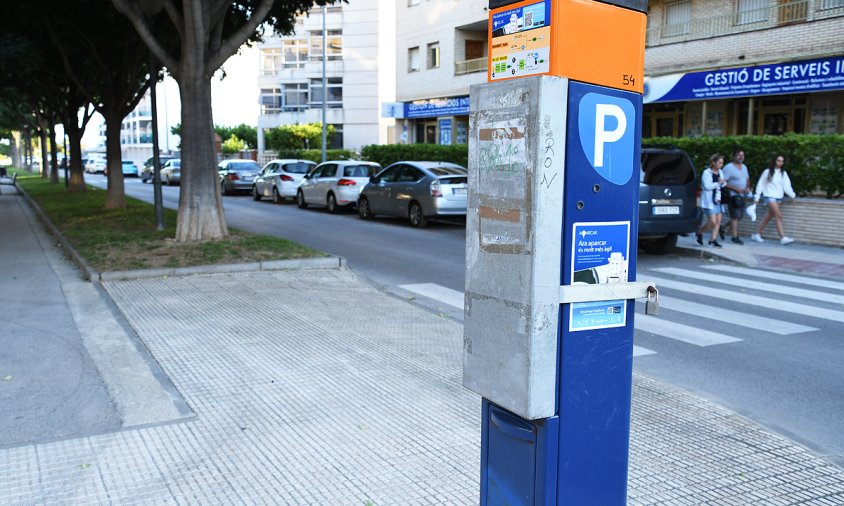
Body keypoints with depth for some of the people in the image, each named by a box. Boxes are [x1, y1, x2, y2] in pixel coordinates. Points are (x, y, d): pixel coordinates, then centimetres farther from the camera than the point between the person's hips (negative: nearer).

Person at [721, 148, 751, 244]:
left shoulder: (744, 167, 13)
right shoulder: (728, 167, -11)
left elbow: (747, 179, 24)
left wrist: (748, 188, 2)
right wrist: (736, 189, -21)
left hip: (741, 195, 8)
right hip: (733, 196, -8)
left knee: (740, 216, 11)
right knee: (735, 216, -7)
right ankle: (735, 237, -1)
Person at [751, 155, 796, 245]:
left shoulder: (783, 173, 10)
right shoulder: (767, 172, -2)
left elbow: (786, 186, 1)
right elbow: (760, 184, 1)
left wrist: (792, 195, -13)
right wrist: (756, 197, 0)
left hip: (778, 197, 6)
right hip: (770, 196, -6)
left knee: (768, 217, 11)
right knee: (778, 216, -17)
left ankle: (757, 235, 23)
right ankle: (783, 238, -21)